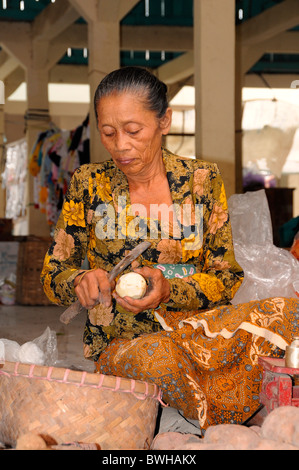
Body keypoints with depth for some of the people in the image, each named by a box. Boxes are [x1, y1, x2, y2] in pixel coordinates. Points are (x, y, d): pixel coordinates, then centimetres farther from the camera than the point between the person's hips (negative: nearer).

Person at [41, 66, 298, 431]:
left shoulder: (202, 180, 4)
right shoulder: (89, 185, 3)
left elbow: (228, 276, 3)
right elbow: (52, 275, 6)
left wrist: (169, 291, -17)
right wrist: (80, 281, -18)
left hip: (192, 327, 1)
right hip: (117, 343, -1)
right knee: (156, 356, -39)